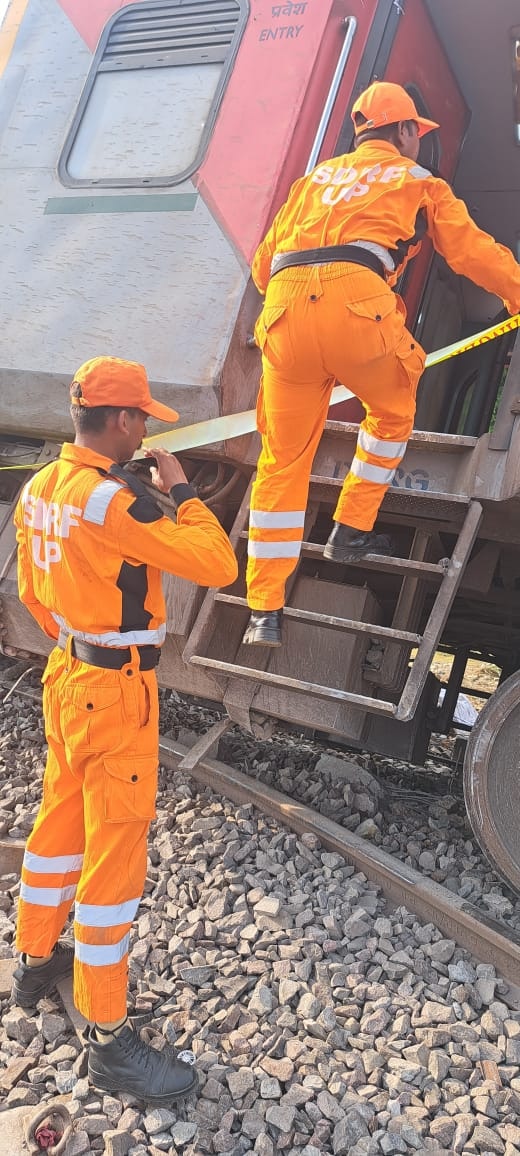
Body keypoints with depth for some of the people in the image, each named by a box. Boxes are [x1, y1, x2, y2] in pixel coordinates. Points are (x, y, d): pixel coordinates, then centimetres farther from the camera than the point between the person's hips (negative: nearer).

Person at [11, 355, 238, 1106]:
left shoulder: (39, 489, 3)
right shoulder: (115, 499, -25)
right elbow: (218, 566, -24)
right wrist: (181, 490, -11)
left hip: (66, 675, 9)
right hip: (116, 692, -9)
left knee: (59, 819, 23)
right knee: (116, 851, 1)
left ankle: (36, 960, 43)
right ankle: (109, 1042, 15)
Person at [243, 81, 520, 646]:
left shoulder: (316, 178, 33)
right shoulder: (417, 181, 23)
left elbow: (263, 264, 30)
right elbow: (473, 251, 24)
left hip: (284, 313, 4)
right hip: (357, 307, -3)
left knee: (282, 461, 9)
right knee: (393, 411, 27)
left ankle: (265, 611, 9)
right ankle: (352, 530, 26)